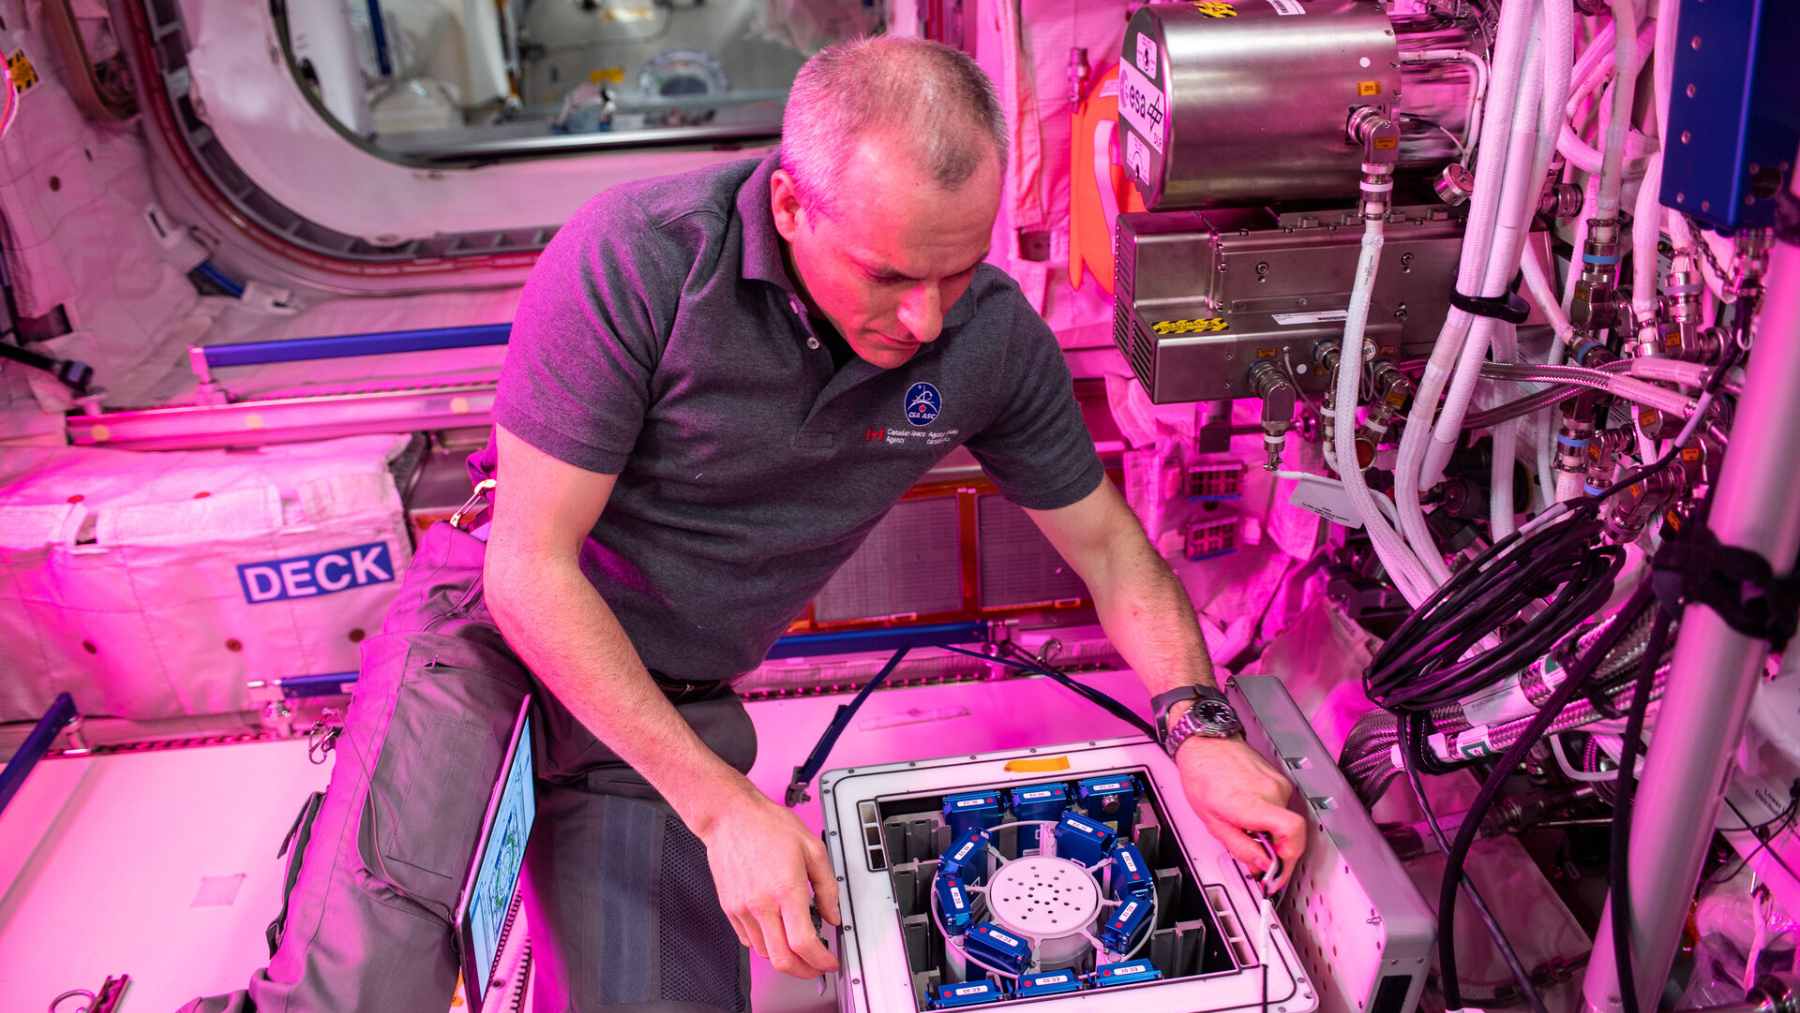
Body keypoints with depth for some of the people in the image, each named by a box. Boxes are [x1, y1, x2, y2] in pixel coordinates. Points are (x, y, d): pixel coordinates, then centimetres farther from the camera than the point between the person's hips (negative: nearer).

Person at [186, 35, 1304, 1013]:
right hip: (496, 633, -3)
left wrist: (1200, 730, -12)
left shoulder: (996, 340, -12)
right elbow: (530, 568, -21)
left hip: (678, 705, 4)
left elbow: (1105, 540, 3)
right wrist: (723, 805, -23)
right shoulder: (637, 256, -25)